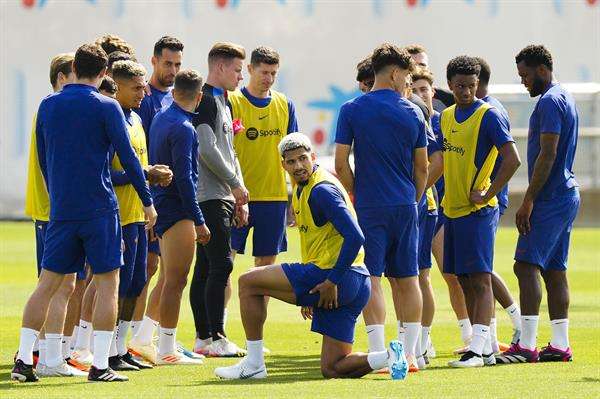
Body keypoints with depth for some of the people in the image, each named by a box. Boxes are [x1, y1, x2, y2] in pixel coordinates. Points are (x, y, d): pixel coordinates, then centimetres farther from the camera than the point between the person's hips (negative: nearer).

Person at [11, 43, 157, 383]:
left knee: (48, 284, 8)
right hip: (101, 208, -4)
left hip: (61, 210, 4)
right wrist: (148, 201, 2)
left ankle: (23, 361, 3)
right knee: (108, 282, 1)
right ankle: (100, 365, -5)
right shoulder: (106, 107, -5)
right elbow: (128, 157, -6)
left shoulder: (48, 106, 8)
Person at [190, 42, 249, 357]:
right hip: (210, 197, -10)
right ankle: (215, 338, -12)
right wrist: (237, 186, -10)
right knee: (221, 264, -12)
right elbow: (207, 150, -18)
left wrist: (240, 198, 19)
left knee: (205, 268, 9)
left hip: (222, 197, 10)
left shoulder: (223, 103, 21)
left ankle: (203, 337, 11)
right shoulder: (205, 100, -11)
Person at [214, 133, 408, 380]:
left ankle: (253, 364, 1)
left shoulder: (321, 190, -13)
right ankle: (391, 357, -4)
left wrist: (333, 281, -19)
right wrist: (310, 296, 26)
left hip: (339, 276, -10)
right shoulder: (301, 189, 19)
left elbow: (355, 237, -22)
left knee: (248, 282, -1)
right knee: (331, 369, 9)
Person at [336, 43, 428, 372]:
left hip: (370, 208, -3)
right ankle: (409, 353, 10)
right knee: (407, 280, 9)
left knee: (371, 279, -2)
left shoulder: (352, 110, -3)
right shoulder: (412, 113, 3)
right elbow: (422, 168, 9)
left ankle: (379, 353, -9)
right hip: (405, 206, 3)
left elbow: (341, 164, -5)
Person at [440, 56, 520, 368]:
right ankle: (486, 348, 14)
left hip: (478, 211, -8)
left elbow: (512, 160, -17)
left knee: (480, 280, -8)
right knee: (465, 282, 9)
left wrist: (487, 195, -16)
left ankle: (477, 350, -12)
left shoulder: (488, 116, -11)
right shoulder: (447, 116, 12)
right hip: (452, 210, 8)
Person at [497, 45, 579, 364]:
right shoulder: (564, 98, 19)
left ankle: (526, 346, -17)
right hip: (566, 195, 10)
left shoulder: (550, 102, -14)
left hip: (550, 198, -10)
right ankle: (560, 346, 11)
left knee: (526, 265, -12)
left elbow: (547, 154, -20)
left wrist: (528, 200, -20)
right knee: (554, 269, 10)